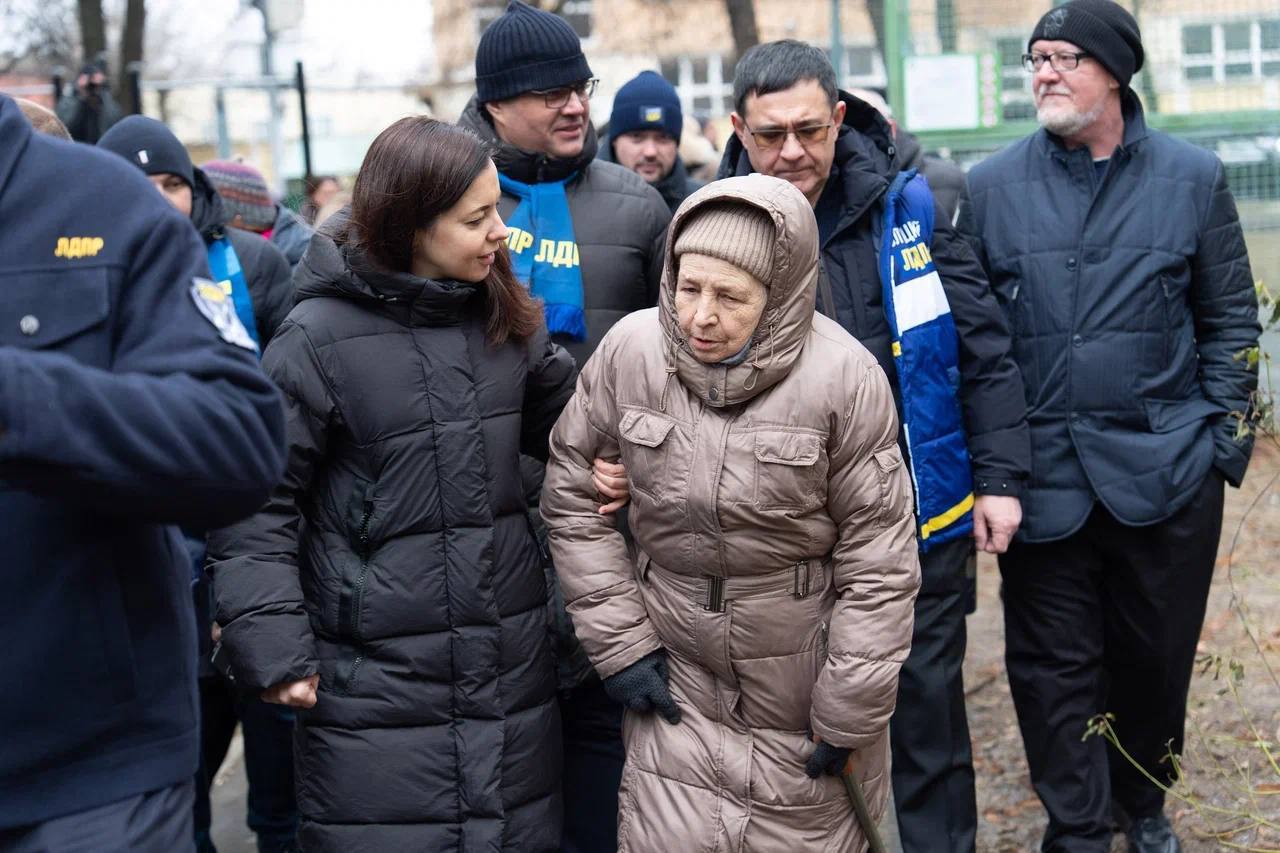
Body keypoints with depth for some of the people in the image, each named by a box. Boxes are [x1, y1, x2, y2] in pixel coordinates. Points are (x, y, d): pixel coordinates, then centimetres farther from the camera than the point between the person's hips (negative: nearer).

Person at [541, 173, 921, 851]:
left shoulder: (844, 377, -17)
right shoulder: (629, 350, -10)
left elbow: (877, 559, -11)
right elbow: (571, 492, 2)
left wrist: (851, 715, -7)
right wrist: (618, 642, -1)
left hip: (803, 676, -1)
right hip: (675, 666, 2)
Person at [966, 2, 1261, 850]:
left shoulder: (1192, 177, 1)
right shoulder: (992, 186, 0)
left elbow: (1231, 318, 5)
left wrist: (1223, 437, 0)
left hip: (1166, 471, 1)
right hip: (1044, 478, 0)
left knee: (1156, 654, 13)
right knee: (1054, 665, 5)